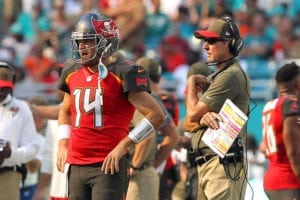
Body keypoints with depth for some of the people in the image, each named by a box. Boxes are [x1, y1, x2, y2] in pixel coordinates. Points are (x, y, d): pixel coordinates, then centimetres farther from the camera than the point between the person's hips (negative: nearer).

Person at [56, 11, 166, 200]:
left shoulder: (123, 74, -9)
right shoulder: (72, 74, 13)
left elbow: (156, 115, -11)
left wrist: (123, 145, -13)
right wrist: (63, 144, 16)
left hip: (108, 166, -7)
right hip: (76, 167, 7)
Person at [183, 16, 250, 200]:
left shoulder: (232, 75, -9)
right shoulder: (214, 78, 23)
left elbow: (193, 114, -11)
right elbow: (187, 125, 16)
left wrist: (191, 84, 9)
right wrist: (204, 118, -8)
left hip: (224, 164, -10)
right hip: (205, 164, 10)